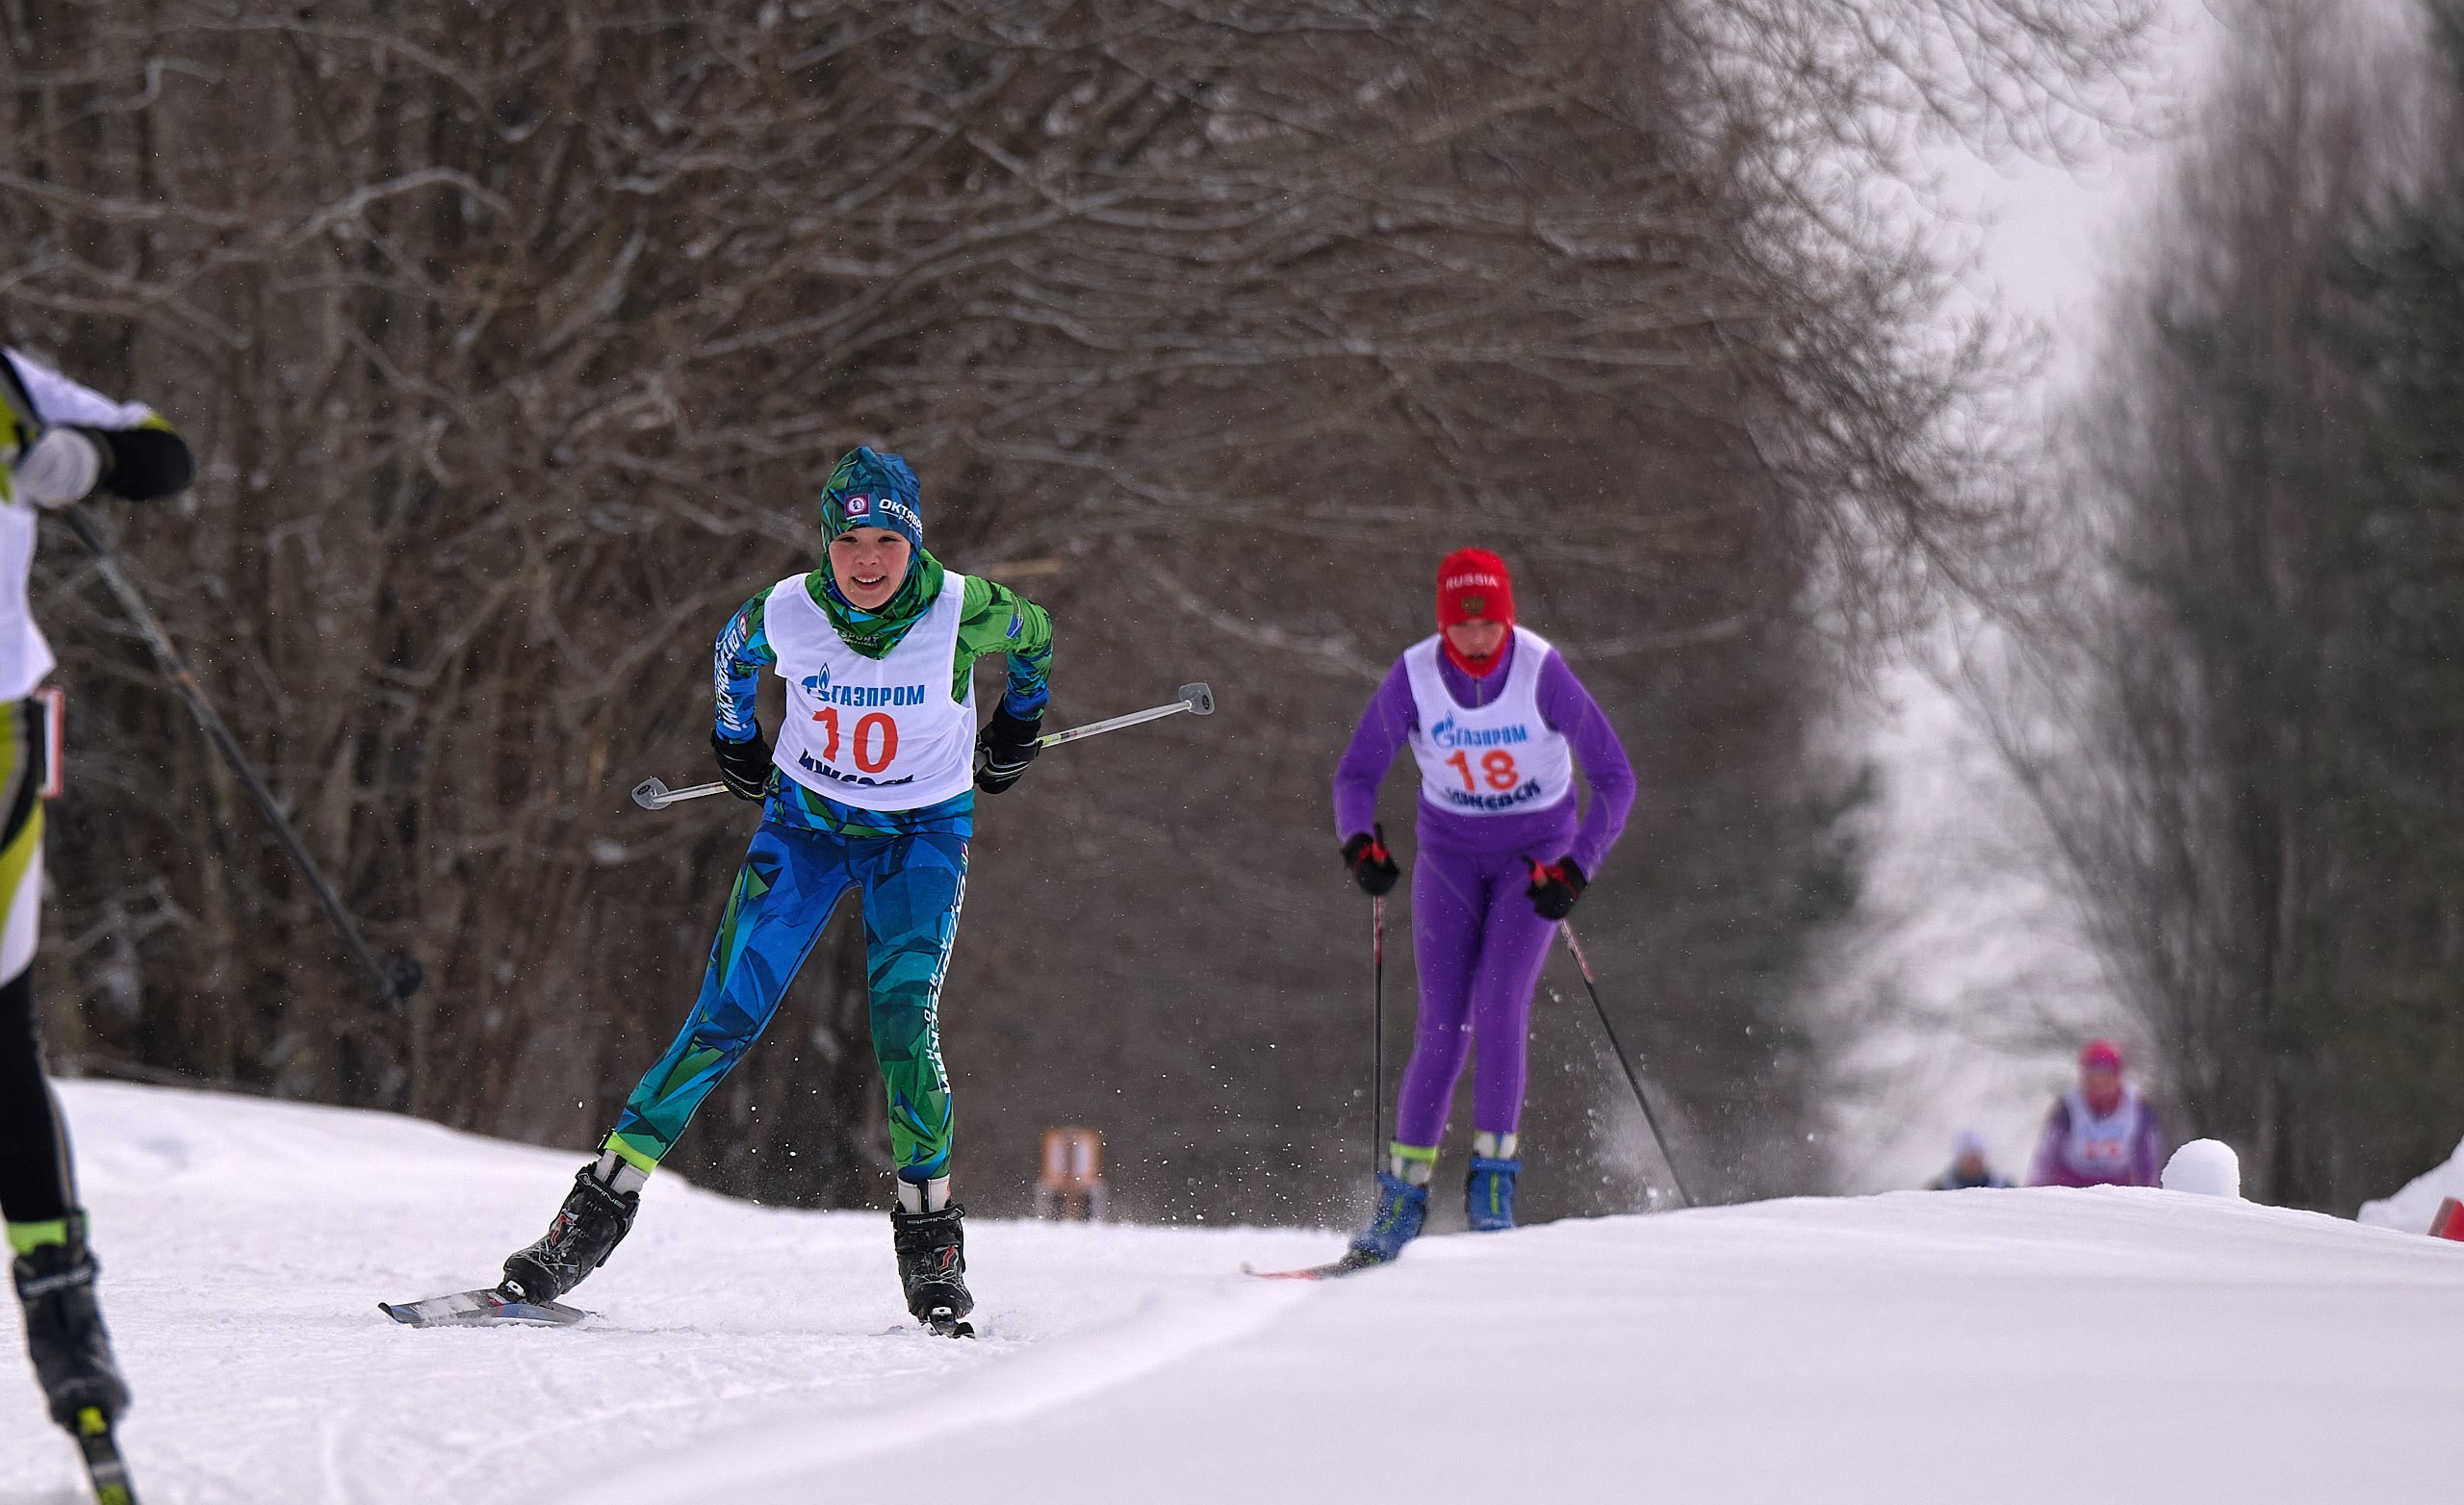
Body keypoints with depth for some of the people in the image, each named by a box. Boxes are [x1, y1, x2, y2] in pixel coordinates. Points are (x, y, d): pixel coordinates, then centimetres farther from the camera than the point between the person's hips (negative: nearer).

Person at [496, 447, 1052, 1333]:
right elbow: (734, 651, 7)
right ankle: (602, 1204, -2)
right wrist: (736, 739, 18)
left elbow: (1034, 636, 2)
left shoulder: (961, 612, -23)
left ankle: (929, 1232, -6)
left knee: (904, 1028, -19)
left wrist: (1018, 728, 15)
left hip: (922, 836, -1)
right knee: (725, 1020, -6)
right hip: (805, 824, 1)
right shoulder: (786, 613, -19)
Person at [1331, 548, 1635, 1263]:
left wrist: (1576, 869, -26)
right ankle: (1403, 1191, 2)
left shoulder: (1543, 674, -22)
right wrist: (1361, 842, -24)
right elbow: (1356, 774, -5)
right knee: (1443, 1028, -7)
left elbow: (1614, 779, -16)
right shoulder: (1413, 677, -17)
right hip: (1449, 851, 1)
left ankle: (1493, 1180, -8)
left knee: (1499, 1010, -18)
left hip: (1535, 854, -1)